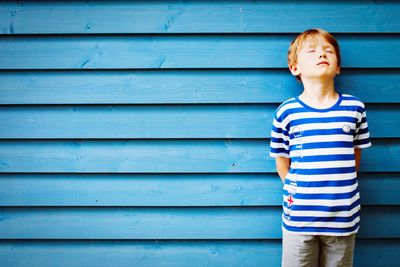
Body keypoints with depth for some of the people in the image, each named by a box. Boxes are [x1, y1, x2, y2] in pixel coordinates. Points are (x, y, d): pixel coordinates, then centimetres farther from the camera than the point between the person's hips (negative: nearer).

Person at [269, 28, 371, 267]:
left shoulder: (355, 108, -1)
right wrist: (298, 193, 1)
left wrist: (341, 189, 5)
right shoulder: (286, 112, -5)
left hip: (343, 218, 2)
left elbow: (356, 154, 10)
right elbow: (282, 162, 5)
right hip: (299, 218, -1)